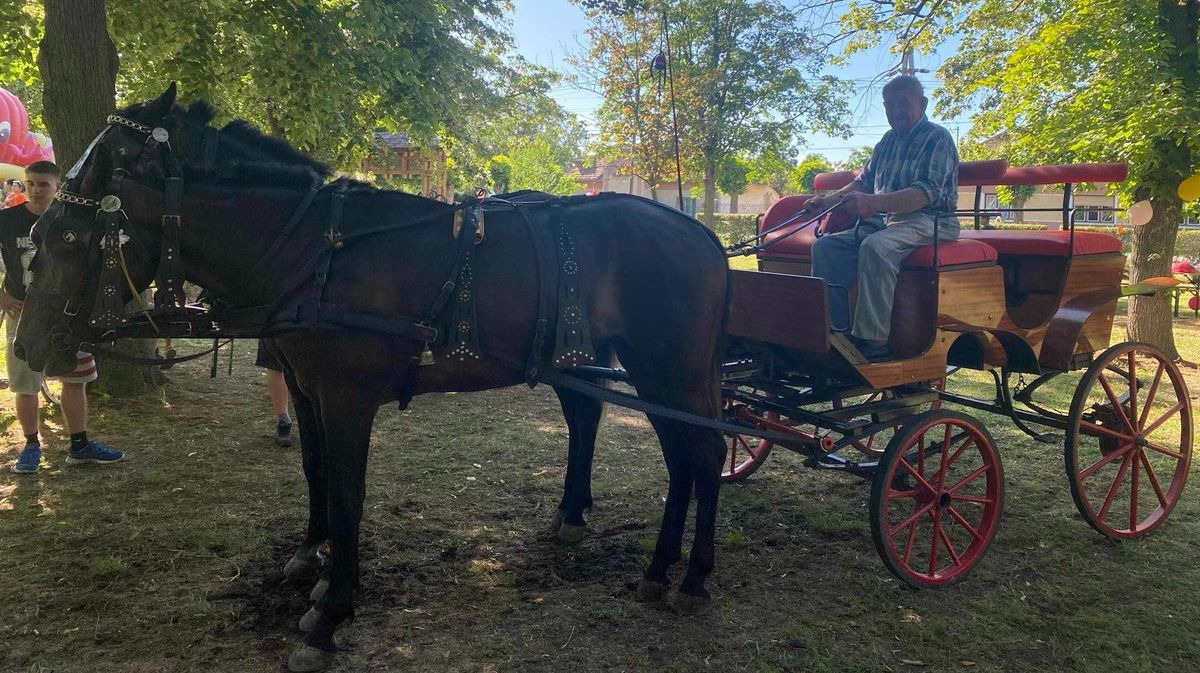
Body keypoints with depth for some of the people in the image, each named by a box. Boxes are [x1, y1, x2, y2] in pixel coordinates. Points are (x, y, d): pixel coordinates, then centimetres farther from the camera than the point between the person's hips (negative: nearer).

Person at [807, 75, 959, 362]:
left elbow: (925, 193, -21)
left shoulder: (937, 139, -6)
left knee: (875, 247, -37)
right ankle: (832, 326, -12)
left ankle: (874, 340, -37)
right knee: (825, 246, -11)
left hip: (931, 222, -8)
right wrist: (829, 200, 4)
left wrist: (874, 202, -36)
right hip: (886, 220, 8)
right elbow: (863, 182, 24)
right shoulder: (889, 140, 19)